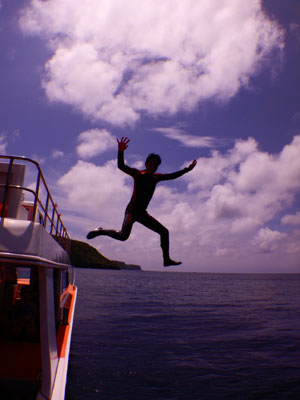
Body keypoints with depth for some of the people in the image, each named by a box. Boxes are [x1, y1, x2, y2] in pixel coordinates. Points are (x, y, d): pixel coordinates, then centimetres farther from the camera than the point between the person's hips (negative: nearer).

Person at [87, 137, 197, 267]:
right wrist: (120, 151, -37)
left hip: (142, 213, 8)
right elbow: (121, 166, -21)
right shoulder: (138, 174, -8)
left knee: (164, 232, 10)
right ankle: (100, 231, -1)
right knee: (123, 236, -27)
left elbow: (172, 176, 21)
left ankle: (166, 259, 21)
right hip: (132, 211, -7)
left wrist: (187, 169, 18)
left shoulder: (156, 177, 10)